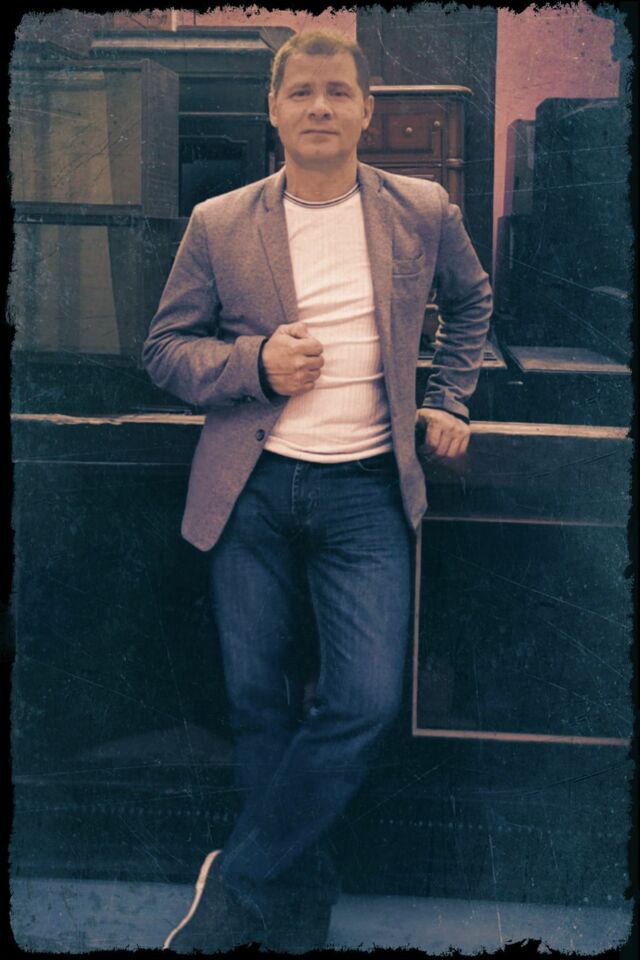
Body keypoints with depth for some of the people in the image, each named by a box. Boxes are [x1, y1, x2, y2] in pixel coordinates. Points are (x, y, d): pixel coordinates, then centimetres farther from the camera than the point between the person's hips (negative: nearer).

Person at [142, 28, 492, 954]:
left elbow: (471, 299, 23)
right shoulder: (218, 224, 2)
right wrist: (254, 362, -11)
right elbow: (165, 347, 6)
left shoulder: (423, 211, 4)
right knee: (260, 703, 5)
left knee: (365, 701, -10)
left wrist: (449, 400, 15)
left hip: (366, 492, 0)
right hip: (253, 492, 0)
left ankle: (238, 882, 10)